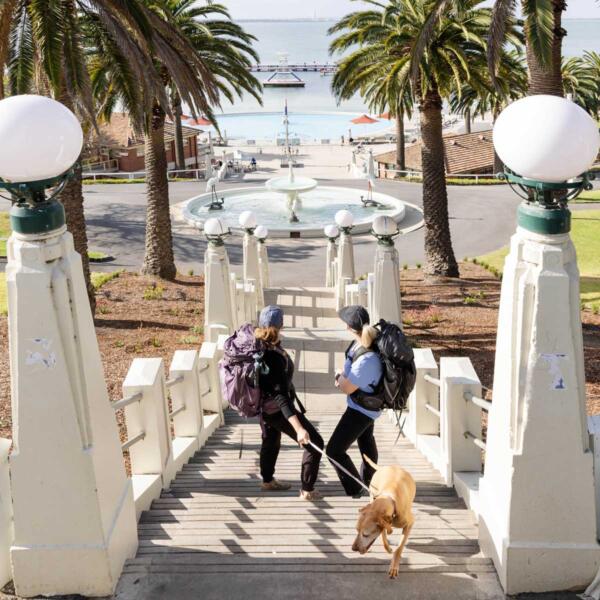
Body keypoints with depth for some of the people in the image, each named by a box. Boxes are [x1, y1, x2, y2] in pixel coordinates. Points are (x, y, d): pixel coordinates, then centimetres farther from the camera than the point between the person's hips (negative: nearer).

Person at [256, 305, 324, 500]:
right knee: (315, 443, 3)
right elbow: (281, 396, -36)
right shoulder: (274, 357, -35)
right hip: (276, 409, -9)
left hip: (263, 405, 9)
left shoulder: (256, 343, -10)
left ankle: (268, 480, 49)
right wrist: (299, 429, -38)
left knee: (270, 440, 30)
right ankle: (307, 490, 11)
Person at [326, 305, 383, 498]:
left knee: (334, 450, 0)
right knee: (365, 439, 32)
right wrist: (344, 376, -7)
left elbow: (346, 388, -24)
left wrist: (339, 377, -5)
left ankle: (355, 489, 18)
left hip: (361, 409, -10)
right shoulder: (371, 338, -17)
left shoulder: (366, 361, -42)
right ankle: (369, 479, 56)